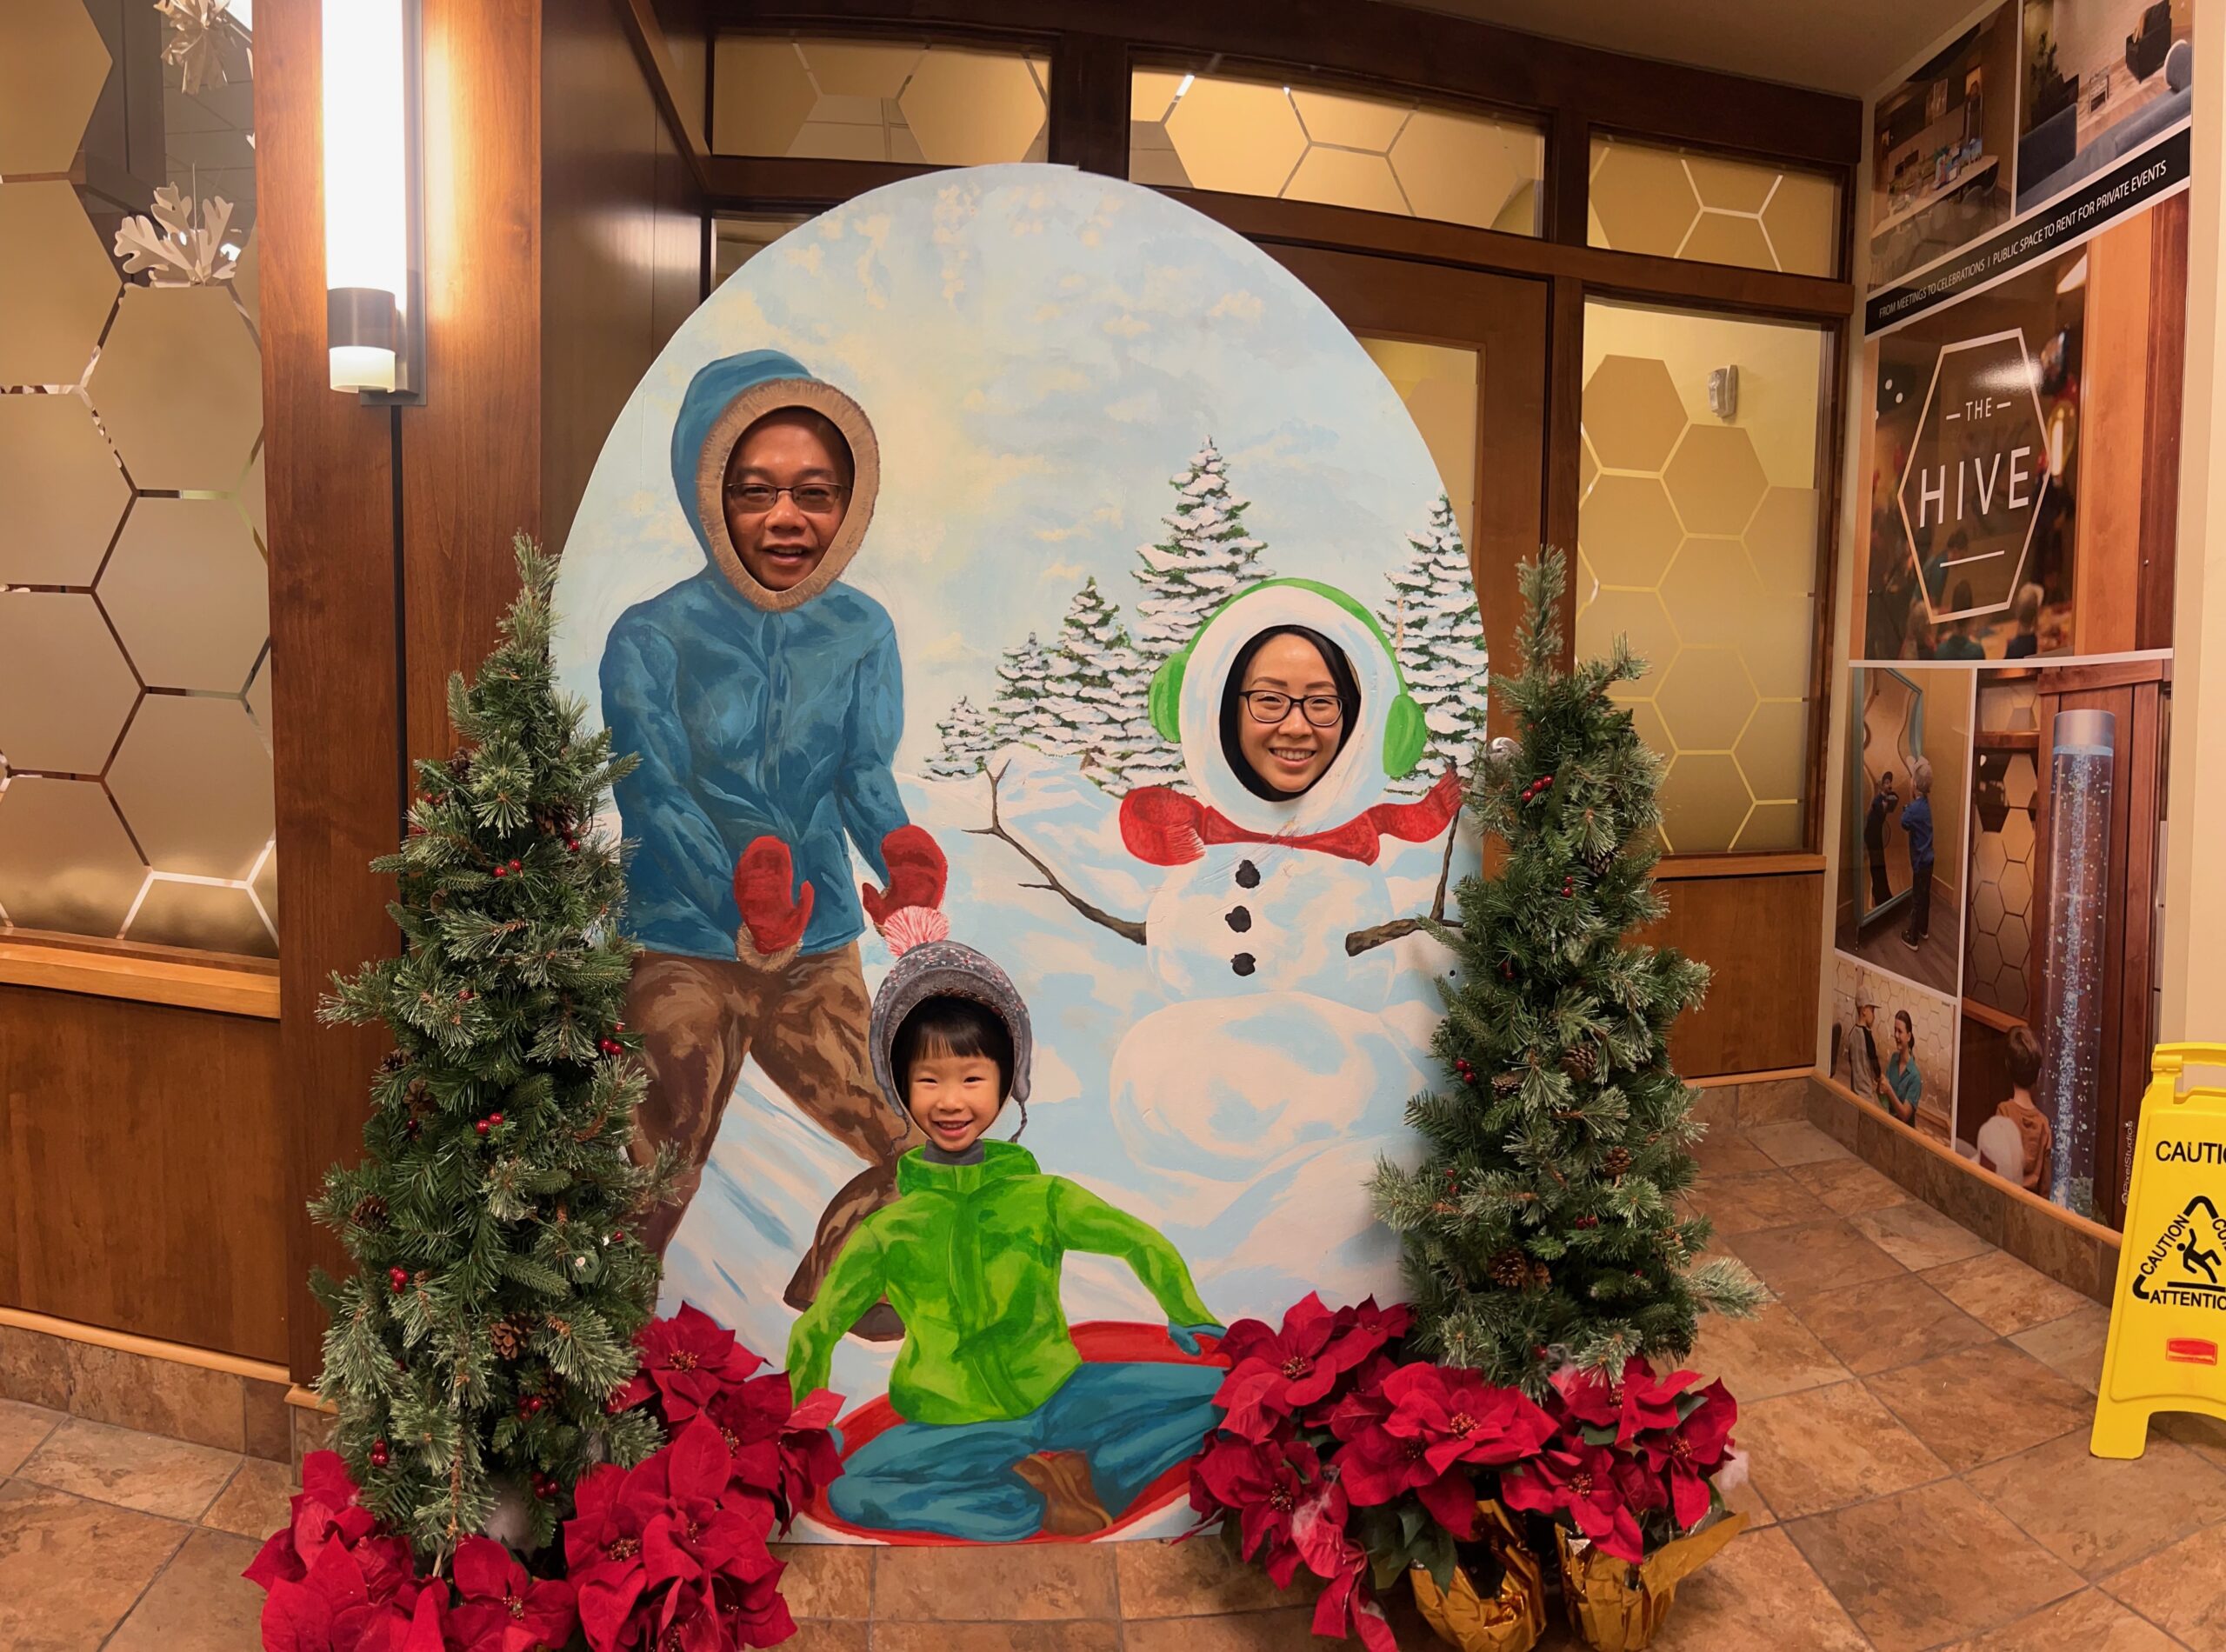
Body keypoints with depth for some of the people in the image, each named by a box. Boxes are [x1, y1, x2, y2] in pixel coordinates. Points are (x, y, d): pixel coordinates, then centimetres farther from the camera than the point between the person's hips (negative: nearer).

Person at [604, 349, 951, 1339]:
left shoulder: (862, 633, 2)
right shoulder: (650, 641, -8)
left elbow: (868, 777, -7)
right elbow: (658, 800, -17)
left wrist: (908, 864, -29)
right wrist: (743, 891, -37)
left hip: (820, 951, 4)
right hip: (683, 954, -3)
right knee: (654, 1197, 0)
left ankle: (823, 1299, 35)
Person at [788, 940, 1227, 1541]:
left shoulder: (1043, 1198, -3)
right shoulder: (890, 1229, -5)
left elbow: (1145, 1245, 4)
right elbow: (815, 1331, 0)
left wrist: (1191, 1323, -1)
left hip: (1058, 1396, 1)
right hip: (953, 1427, -1)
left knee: (1221, 1388, -13)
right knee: (846, 1489, -31)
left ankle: (1085, 1476, -20)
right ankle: (1036, 1502, -22)